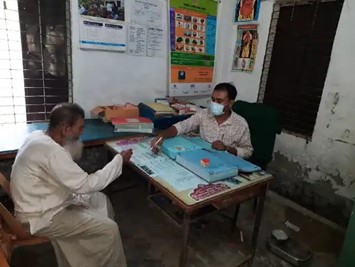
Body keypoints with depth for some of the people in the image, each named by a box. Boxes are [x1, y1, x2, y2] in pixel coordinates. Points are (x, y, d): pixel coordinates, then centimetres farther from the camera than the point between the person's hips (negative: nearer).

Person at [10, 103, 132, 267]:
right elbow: (86, 185, -30)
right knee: (109, 228, -14)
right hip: (40, 217, -9)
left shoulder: (39, 136, -2)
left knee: (101, 200, 14)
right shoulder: (51, 151, -32)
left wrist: (73, 140, -5)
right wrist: (119, 160, -23)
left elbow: (68, 158, 12)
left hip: (43, 202, 10)